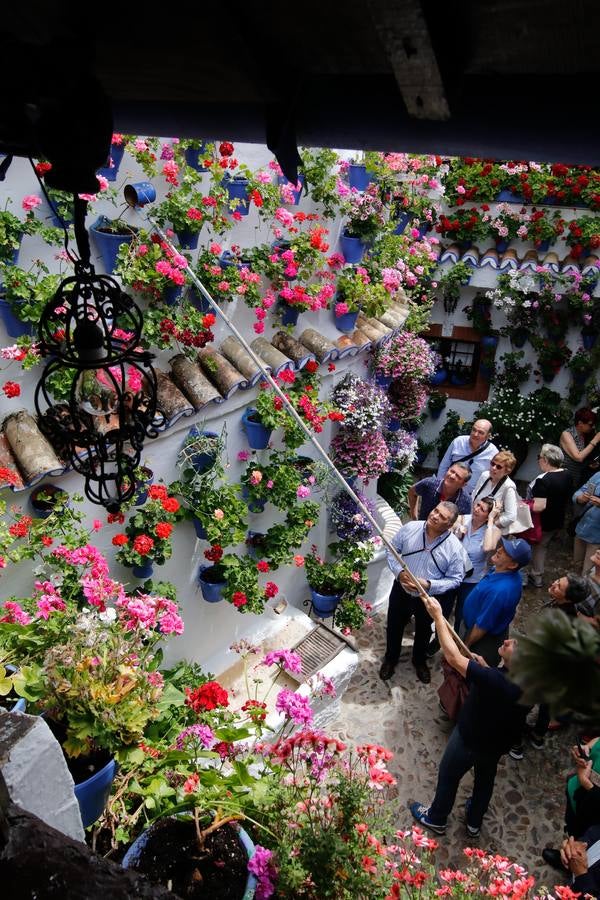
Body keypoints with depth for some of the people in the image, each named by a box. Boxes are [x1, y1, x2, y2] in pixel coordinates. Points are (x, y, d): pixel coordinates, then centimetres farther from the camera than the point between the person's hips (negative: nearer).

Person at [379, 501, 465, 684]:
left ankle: (420, 661, 54)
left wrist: (429, 585, -27)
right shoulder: (410, 528, -18)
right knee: (394, 627, 22)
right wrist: (399, 571, -21)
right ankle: (390, 658, 51)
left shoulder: (454, 547, -23)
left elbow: (455, 579, -14)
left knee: (423, 632, 25)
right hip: (401, 591, 1)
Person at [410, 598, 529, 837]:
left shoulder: (493, 680, -44)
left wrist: (438, 616, -34)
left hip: (469, 740, -6)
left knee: (448, 776, 22)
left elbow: (453, 657, -38)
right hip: (498, 743, 6)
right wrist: (485, 668, -9)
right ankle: (474, 823, 54)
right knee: (485, 778, 31)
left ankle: (436, 819, 46)